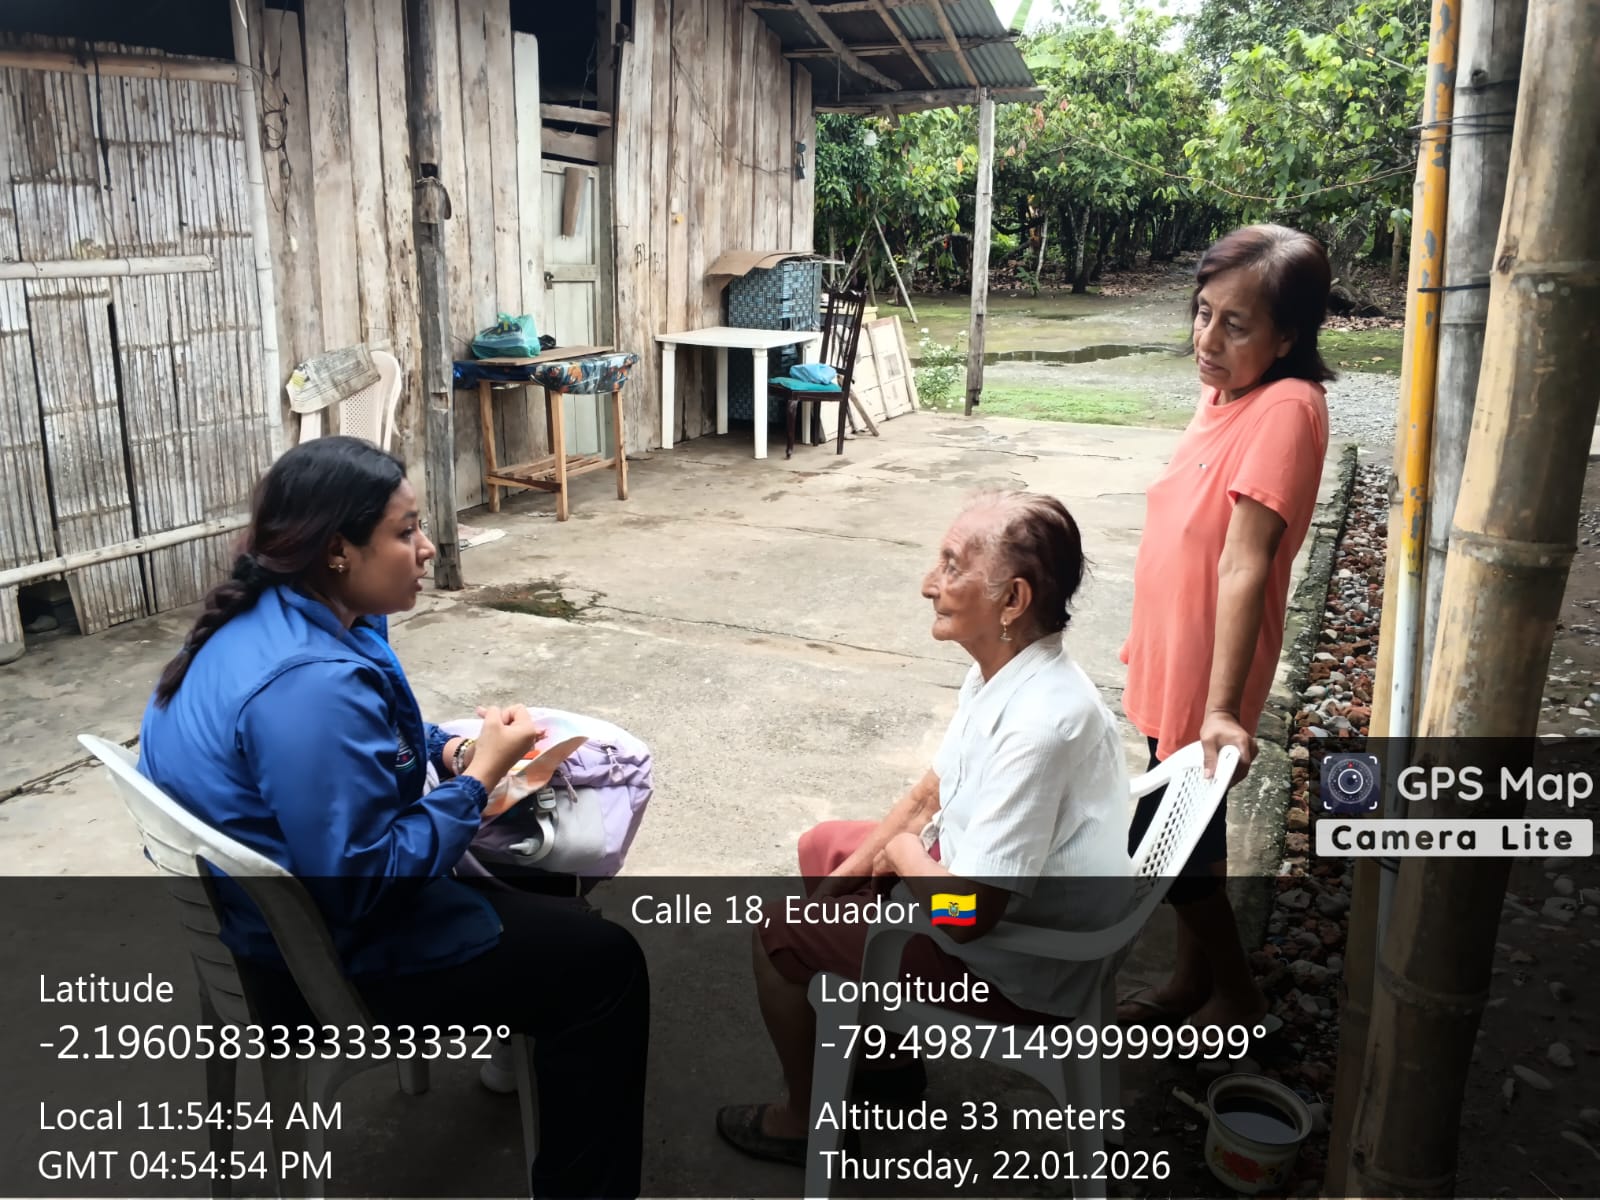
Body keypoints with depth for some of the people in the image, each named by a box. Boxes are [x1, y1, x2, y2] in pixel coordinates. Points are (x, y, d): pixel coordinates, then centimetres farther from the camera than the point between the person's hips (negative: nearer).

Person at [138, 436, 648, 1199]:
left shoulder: (265, 619, -3)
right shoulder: (311, 684, -34)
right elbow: (365, 885, -31)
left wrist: (446, 751, -2)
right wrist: (478, 778, -22)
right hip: (332, 952, -10)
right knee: (604, 967, -2)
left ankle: (521, 1036, 47)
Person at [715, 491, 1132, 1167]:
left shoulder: (1038, 723, -36)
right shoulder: (1001, 671, -6)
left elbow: (964, 914, -33)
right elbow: (931, 796, 7)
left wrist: (904, 853, -13)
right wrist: (848, 876, 0)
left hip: (1018, 969, -9)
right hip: (977, 880, 9)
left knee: (777, 931, -2)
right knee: (823, 848, 21)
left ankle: (805, 1119, 22)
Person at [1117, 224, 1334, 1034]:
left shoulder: (1285, 409, -23)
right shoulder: (1225, 391, 3)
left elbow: (1244, 567, -30)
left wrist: (1221, 706, -32)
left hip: (1206, 672, -8)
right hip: (1172, 658, 8)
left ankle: (1236, 998, 29)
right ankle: (1192, 977, 41)